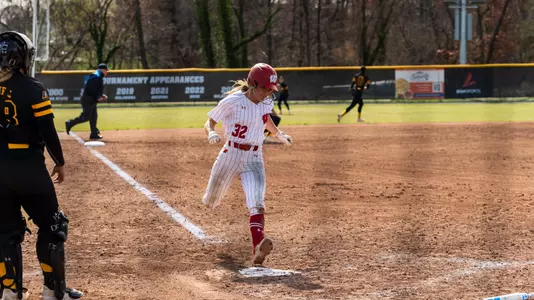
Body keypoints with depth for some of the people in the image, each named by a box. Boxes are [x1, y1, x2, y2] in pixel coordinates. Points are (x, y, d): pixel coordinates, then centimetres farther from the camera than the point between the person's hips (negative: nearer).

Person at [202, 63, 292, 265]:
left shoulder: (267, 102, 2)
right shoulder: (232, 102, -14)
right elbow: (209, 122, -8)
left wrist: (278, 134, 18)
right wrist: (211, 134, -28)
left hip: (254, 159, 2)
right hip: (231, 155, -2)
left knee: (257, 203, -21)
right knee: (210, 203, 13)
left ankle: (257, 248, -38)